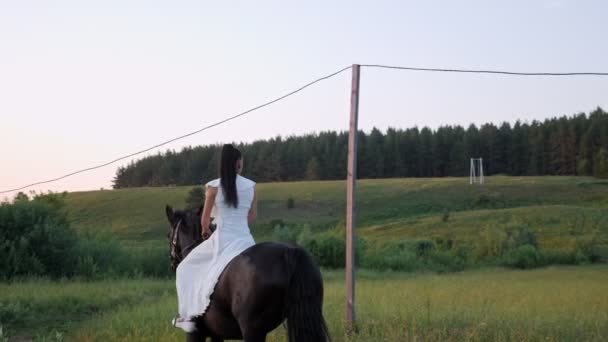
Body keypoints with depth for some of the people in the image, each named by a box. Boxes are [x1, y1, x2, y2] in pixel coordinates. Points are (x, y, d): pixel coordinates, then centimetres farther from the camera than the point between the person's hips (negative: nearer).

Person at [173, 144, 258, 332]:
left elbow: (204, 219, 3)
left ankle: (193, 314, 2)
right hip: (245, 239, 2)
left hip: (222, 239, -2)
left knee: (189, 269, 15)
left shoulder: (214, 186, -5)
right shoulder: (251, 186, 3)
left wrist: (205, 231, 24)